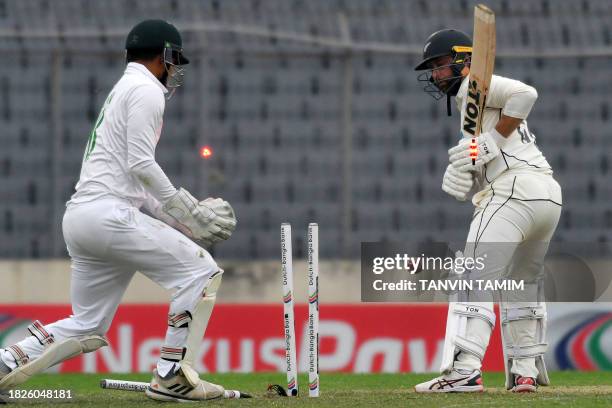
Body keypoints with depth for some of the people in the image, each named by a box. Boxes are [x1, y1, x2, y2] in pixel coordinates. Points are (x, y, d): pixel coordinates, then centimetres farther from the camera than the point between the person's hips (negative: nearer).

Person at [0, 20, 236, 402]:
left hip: (79, 216, 10)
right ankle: (172, 378, -7)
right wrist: (188, 212, -8)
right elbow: (141, 165, -14)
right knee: (200, 271, -3)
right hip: (108, 214, -10)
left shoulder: (120, 92, 29)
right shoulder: (146, 91, -2)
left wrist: (175, 220, 20)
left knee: (87, 328, 12)